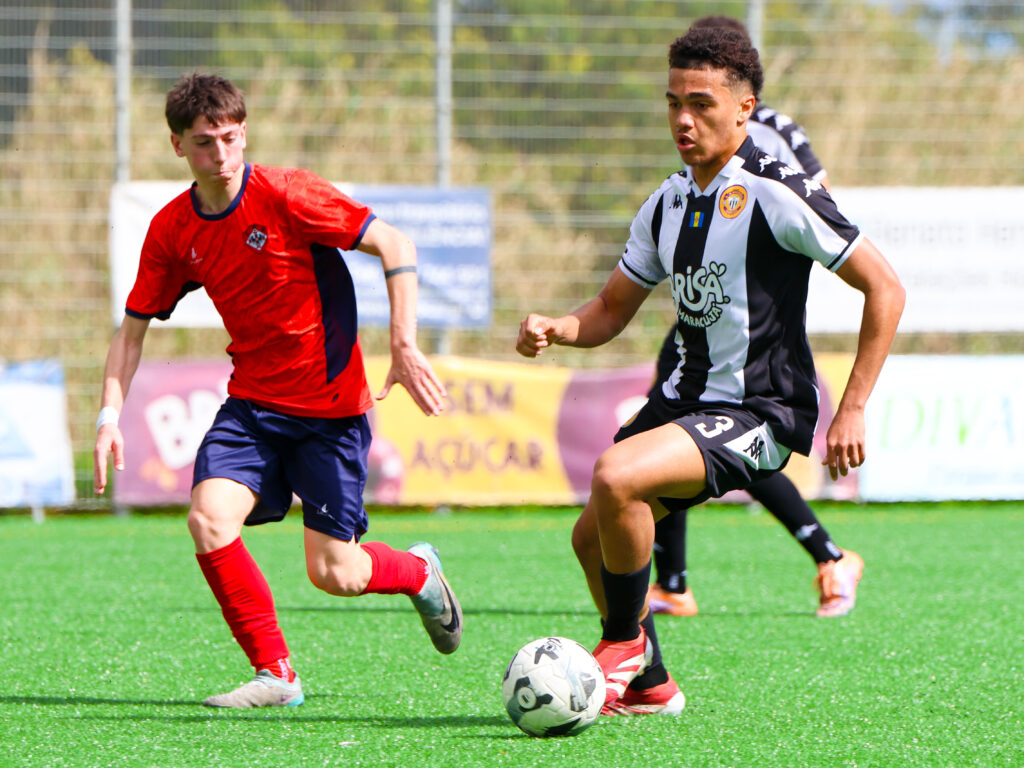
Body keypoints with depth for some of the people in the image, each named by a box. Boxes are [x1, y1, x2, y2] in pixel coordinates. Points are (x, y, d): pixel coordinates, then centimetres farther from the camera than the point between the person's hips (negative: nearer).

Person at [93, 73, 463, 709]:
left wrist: (404, 347, -21)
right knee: (209, 520, -20)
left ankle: (419, 572, 32)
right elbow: (134, 328, 9)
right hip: (251, 402, 4)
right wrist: (110, 415, -4)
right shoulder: (173, 230, 0)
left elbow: (395, 245, -14)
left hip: (330, 405, -4)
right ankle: (275, 674, -5)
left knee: (334, 574, -4)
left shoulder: (286, 194, -15)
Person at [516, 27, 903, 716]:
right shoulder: (667, 204, 8)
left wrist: (852, 410, -16)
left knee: (616, 478, -28)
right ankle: (649, 685, 30)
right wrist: (556, 328, -5)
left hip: (761, 414, -8)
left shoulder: (777, 194, -15)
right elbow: (612, 311, 18)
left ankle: (625, 644, -8)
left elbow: (885, 289, -13)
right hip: (689, 398, 8)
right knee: (592, 535, 11)